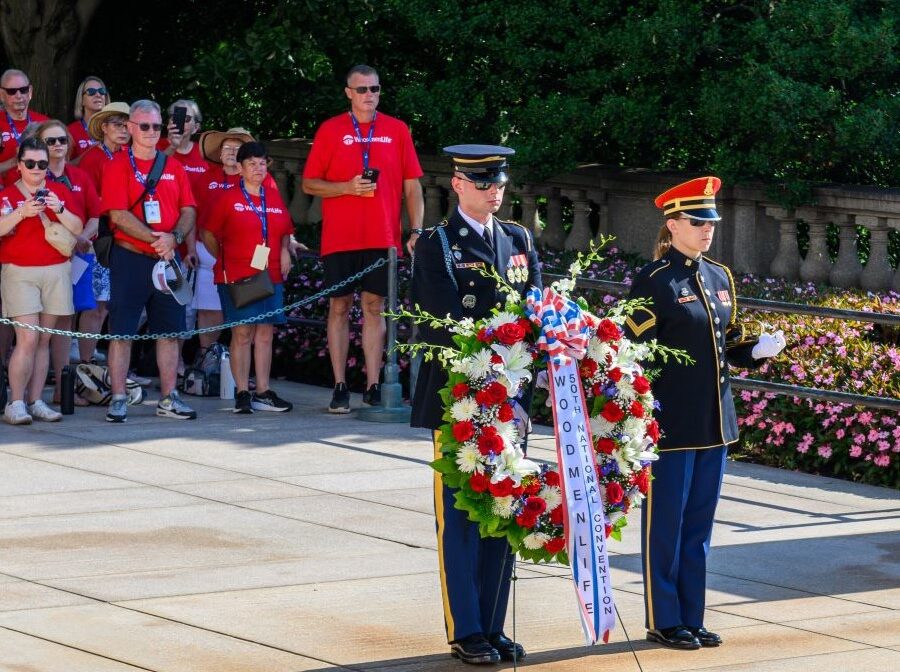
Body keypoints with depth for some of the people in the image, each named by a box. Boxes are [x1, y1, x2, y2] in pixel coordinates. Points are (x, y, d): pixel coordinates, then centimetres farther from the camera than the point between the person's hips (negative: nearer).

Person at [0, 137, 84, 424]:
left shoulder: (60, 191, 10)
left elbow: (78, 228, 3)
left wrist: (59, 209, -14)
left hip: (56, 271, 4)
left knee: (44, 339, 5)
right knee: (28, 338, -13)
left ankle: (35, 401, 9)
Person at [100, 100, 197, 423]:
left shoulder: (173, 166, 13)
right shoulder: (118, 166, -2)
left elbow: (189, 210, 7)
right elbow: (118, 214, -12)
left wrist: (174, 237, -12)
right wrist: (154, 238, -19)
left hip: (167, 259, 5)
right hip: (129, 258, -5)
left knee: (169, 330, 7)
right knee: (122, 331, -5)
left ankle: (169, 398, 13)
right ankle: (118, 399, -2)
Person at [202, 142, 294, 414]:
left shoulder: (274, 198, 14)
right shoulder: (228, 198, 0)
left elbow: (285, 232, 23)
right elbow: (209, 235, 3)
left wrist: (284, 251, 5)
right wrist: (224, 260, 0)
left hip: (269, 276, 5)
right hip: (237, 277, -5)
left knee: (265, 333, 4)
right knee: (242, 333, -6)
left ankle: (263, 392, 8)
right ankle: (242, 394, -3)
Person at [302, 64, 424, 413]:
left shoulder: (397, 131, 7)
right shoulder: (331, 130, 4)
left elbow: (412, 186, 8)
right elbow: (309, 184, 4)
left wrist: (416, 230, -3)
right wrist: (348, 187, -12)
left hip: (382, 237, 1)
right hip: (340, 237, -1)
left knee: (375, 307, 2)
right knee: (339, 307, 1)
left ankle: (373, 387, 4)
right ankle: (340, 387, 5)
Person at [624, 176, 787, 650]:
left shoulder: (719, 277, 11)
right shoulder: (654, 282, -10)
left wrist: (757, 349, -2)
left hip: (714, 422, 7)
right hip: (671, 424, -7)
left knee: (699, 524, 12)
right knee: (665, 525, 2)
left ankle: (691, 618, 20)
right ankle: (664, 622, 10)